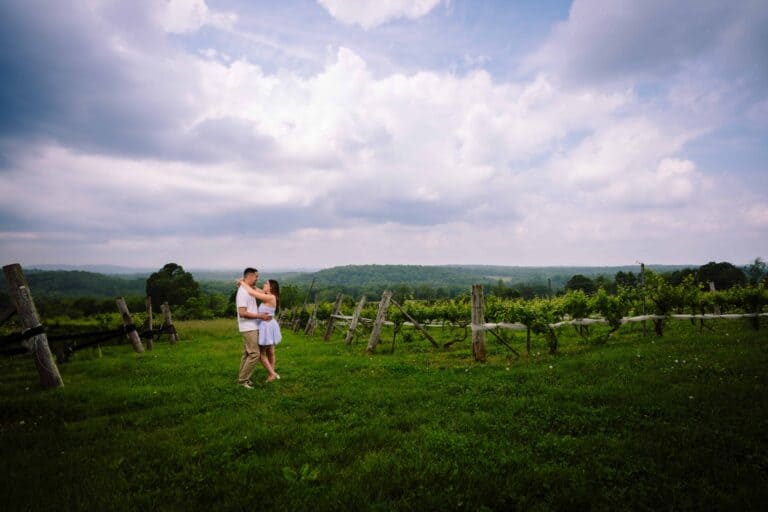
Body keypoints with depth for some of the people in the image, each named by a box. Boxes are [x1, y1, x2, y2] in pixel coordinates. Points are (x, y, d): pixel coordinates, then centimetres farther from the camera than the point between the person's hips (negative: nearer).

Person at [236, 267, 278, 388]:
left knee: (247, 353, 13)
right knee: (254, 354, -9)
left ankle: (242, 378, 21)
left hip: (252, 327, 10)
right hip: (248, 328, -10)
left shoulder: (249, 290, 13)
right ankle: (243, 379, 0)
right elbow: (242, 313, -24)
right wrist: (260, 316, -21)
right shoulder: (242, 292, -18)